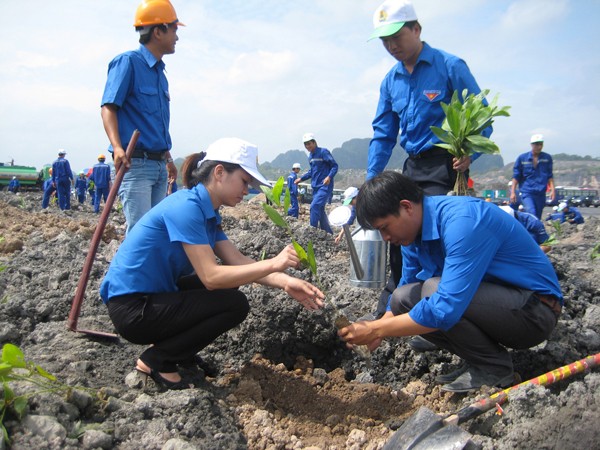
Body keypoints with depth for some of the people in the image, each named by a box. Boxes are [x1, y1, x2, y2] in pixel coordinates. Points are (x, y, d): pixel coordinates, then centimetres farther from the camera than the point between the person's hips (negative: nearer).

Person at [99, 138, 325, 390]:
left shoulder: (208, 213, 8)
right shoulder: (187, 206, -22)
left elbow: (237, 261, 0)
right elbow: (211, 277, -26)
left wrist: (285, 282, -13)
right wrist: (273, 263, -26)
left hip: (155, 295, 10)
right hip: (132, 309, -10)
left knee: (230, 280, 12)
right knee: (234, 304, -14)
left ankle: (165, 345, 13)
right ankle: (155, 360, -2)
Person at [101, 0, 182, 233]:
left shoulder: (160, 71, 19)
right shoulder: (128, 62, -5)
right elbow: (108, 108, -12)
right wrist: (117, 148, -27)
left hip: (158, 165, 8)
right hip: (135, 163, -8)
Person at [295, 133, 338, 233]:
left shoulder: (323, 152, -10)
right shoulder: (310, 156, 14)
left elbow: (335, 166, -12)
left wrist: (329, 177, -28)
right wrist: (301, 178, 18)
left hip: (325, 186, -9)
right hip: (315, 187, 9)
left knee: (314, 206, -20)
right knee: (320, 210, 9)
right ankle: (328, 233, 19)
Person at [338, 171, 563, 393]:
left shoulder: (462, 221, -29)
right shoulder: (414, 231, -1)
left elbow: (447, 308, -35)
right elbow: (405, 286, 12)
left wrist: (376, 330, -27)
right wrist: (375, 331, -5)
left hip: (534, 309, -8)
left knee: (433, 289, -29)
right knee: (402, 299, -4)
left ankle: (494, 367, -6)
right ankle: (478, 362, 6)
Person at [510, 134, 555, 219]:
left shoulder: (547, 158, 7)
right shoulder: (522, 158, 1)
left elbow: (550, 176, 12)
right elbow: (516, 176, 4)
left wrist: (552, 189, 2)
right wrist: (512, 192, 0)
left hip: (541, 194, 3)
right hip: (527, 193, -3)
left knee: (537, 217, 8)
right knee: (532, 214, -22)